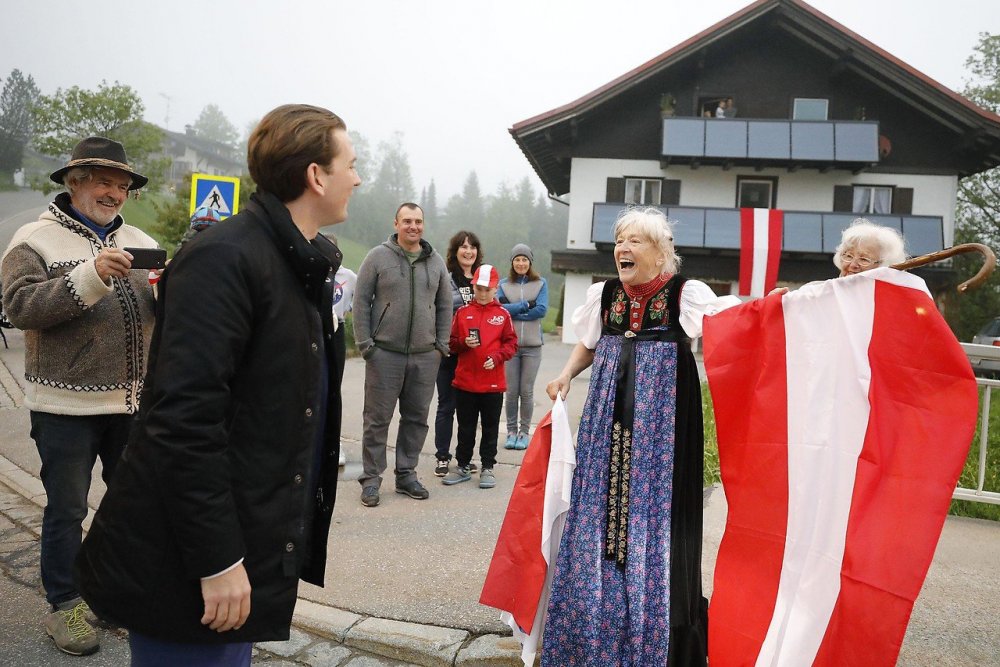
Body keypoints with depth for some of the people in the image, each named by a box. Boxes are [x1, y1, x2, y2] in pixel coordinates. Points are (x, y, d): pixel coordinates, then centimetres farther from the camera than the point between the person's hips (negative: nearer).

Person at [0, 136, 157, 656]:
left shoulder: (141, 243, 10)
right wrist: (90, 276, -27)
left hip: (134, 401, 5)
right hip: (67, 404, -4)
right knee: (66, 509, 7)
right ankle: (63, 606, 23)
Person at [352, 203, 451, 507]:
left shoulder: (436, 262, 10)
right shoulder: (378, 257, -1)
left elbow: (445, 305, 14)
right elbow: (361, 301, -1)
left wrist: (441, 344, 7)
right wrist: (364, 343, -6)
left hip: (425, 357, 4)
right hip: (384, 354, -3)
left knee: (417, 418, 10)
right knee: (377, 419, 3)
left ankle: (406, 474, 23)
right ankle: (371, 478, 14)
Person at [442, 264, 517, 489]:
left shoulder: (503, 314, 1)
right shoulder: (462, 312, 4)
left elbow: (511, 343, 2)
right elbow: (451, 343, 7)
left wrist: (497, 357, -14)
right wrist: (464, 343, -13)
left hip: (493, 383, -1)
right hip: (465, 381, 1)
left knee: (490, 428, 9)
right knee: (465, 428, 11)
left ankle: (487, 468, 20)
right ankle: (463, 466, 23)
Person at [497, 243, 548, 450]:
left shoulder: (541, 283, 5)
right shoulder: (504, 284, 7)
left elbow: (542, 310, -8)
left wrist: (513, 310, -8)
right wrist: (526, 305, -11)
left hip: (532, 345, -1)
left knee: (527, 391, 3)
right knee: (511, 391, 3)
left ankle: (524, 432, 13)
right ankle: (511, 431, 15)